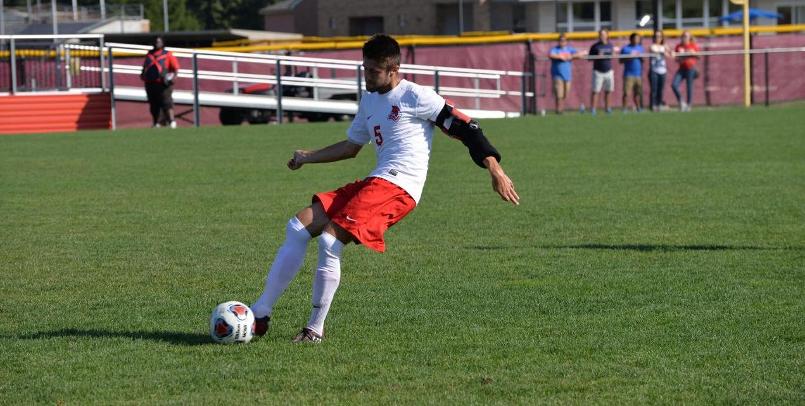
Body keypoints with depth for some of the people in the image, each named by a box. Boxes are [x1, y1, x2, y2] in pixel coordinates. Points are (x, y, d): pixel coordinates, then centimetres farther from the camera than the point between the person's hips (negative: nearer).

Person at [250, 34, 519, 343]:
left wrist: (495, 170, -13)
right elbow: (351, 147, 34)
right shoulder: (369, 100, 21)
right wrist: (308, 157, 25)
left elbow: (463, 127, -6)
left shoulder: (415, 96, -4)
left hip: (398, 186, -9)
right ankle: (261, 312, -3)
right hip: (374, 183, 9)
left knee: (330, 240, -23)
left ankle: (316, 328, -13)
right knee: (298, 227, -1)